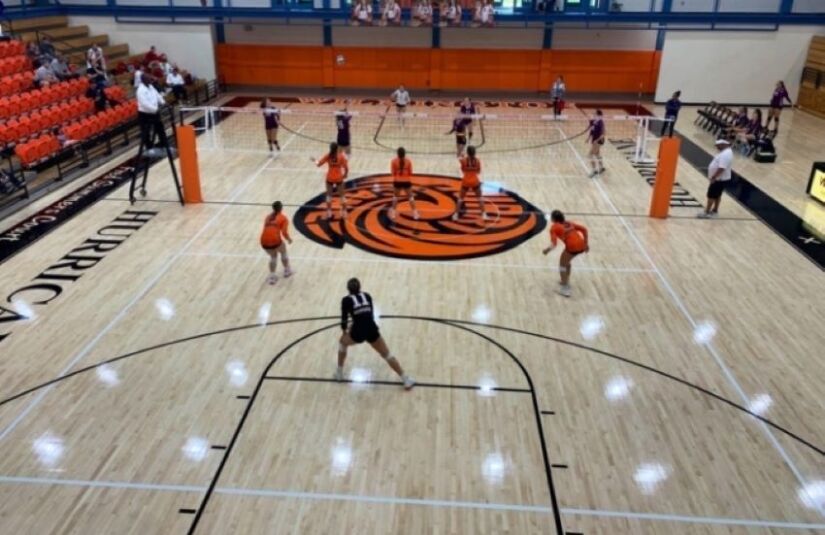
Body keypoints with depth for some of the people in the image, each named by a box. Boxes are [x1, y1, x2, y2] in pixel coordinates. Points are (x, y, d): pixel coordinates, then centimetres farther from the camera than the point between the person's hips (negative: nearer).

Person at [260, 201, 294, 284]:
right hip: (275, 240, -4)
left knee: (273, 256, 29)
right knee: (283, 252, 28)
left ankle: (272, 276, 19)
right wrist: (289, 239, 16)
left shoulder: (268, 217, 20)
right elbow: (284, 233, -3)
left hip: (264, 241, 4)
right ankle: (287, 270, 40)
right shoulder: (283, 218, 5)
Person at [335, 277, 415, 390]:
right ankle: (407, 380, 13)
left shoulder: (346, 300, 3)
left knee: (342, 342, 30)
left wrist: (344, 331, 26)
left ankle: (339, 373, 35)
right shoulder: (367, 296, 14)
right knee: (387, 355, 15)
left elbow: (344, 319, 6)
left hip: (358, 333, -2)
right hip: (372, 330, 2)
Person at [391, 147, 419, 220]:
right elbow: (410, 172, -2)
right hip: (407, 181, 0)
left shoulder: (394, 161, -11)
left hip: (397, 181, 0)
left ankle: (393, 212, 15)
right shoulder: (408, 161, -8)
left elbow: (393, 172, -5)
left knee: (395, 196, 19)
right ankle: (414, 212, 14)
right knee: (410, 196, 15)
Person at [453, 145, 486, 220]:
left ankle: (456, 215, 12)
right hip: (475, 181, 0)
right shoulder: (477, 161, -10)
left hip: (466, 181, 0)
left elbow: (463, 170, 1)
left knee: (461, 198, 16)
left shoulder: (463, 160, -13)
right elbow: (478, 172, -1)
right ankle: (483, 214, 10)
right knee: (480, 197, 17)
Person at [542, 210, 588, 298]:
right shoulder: (569, 223, 23)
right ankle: (566, 281, 42)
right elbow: (584, 229, 18)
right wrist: (586, 244, 22)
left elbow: (554, 244, -5)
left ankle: (565, 289, 12)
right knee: (567, 260, 31)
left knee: (562, 264, 15)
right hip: (581, 245, 7)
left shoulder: (554, 227, 6)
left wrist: (547, 250, 12)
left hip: (572, 246, -7)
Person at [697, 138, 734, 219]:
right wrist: (714, 177, 19)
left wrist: (713, 177, -26)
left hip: (720, 179, -10)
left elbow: (721, 168, -31)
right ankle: (715, 210, 31)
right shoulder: (726, 152, 9)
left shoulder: (725, 154, -26)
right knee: (717, 195, 19)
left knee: (711, 195, -3)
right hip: (721, 178, 10)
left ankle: (707, 212, 4)